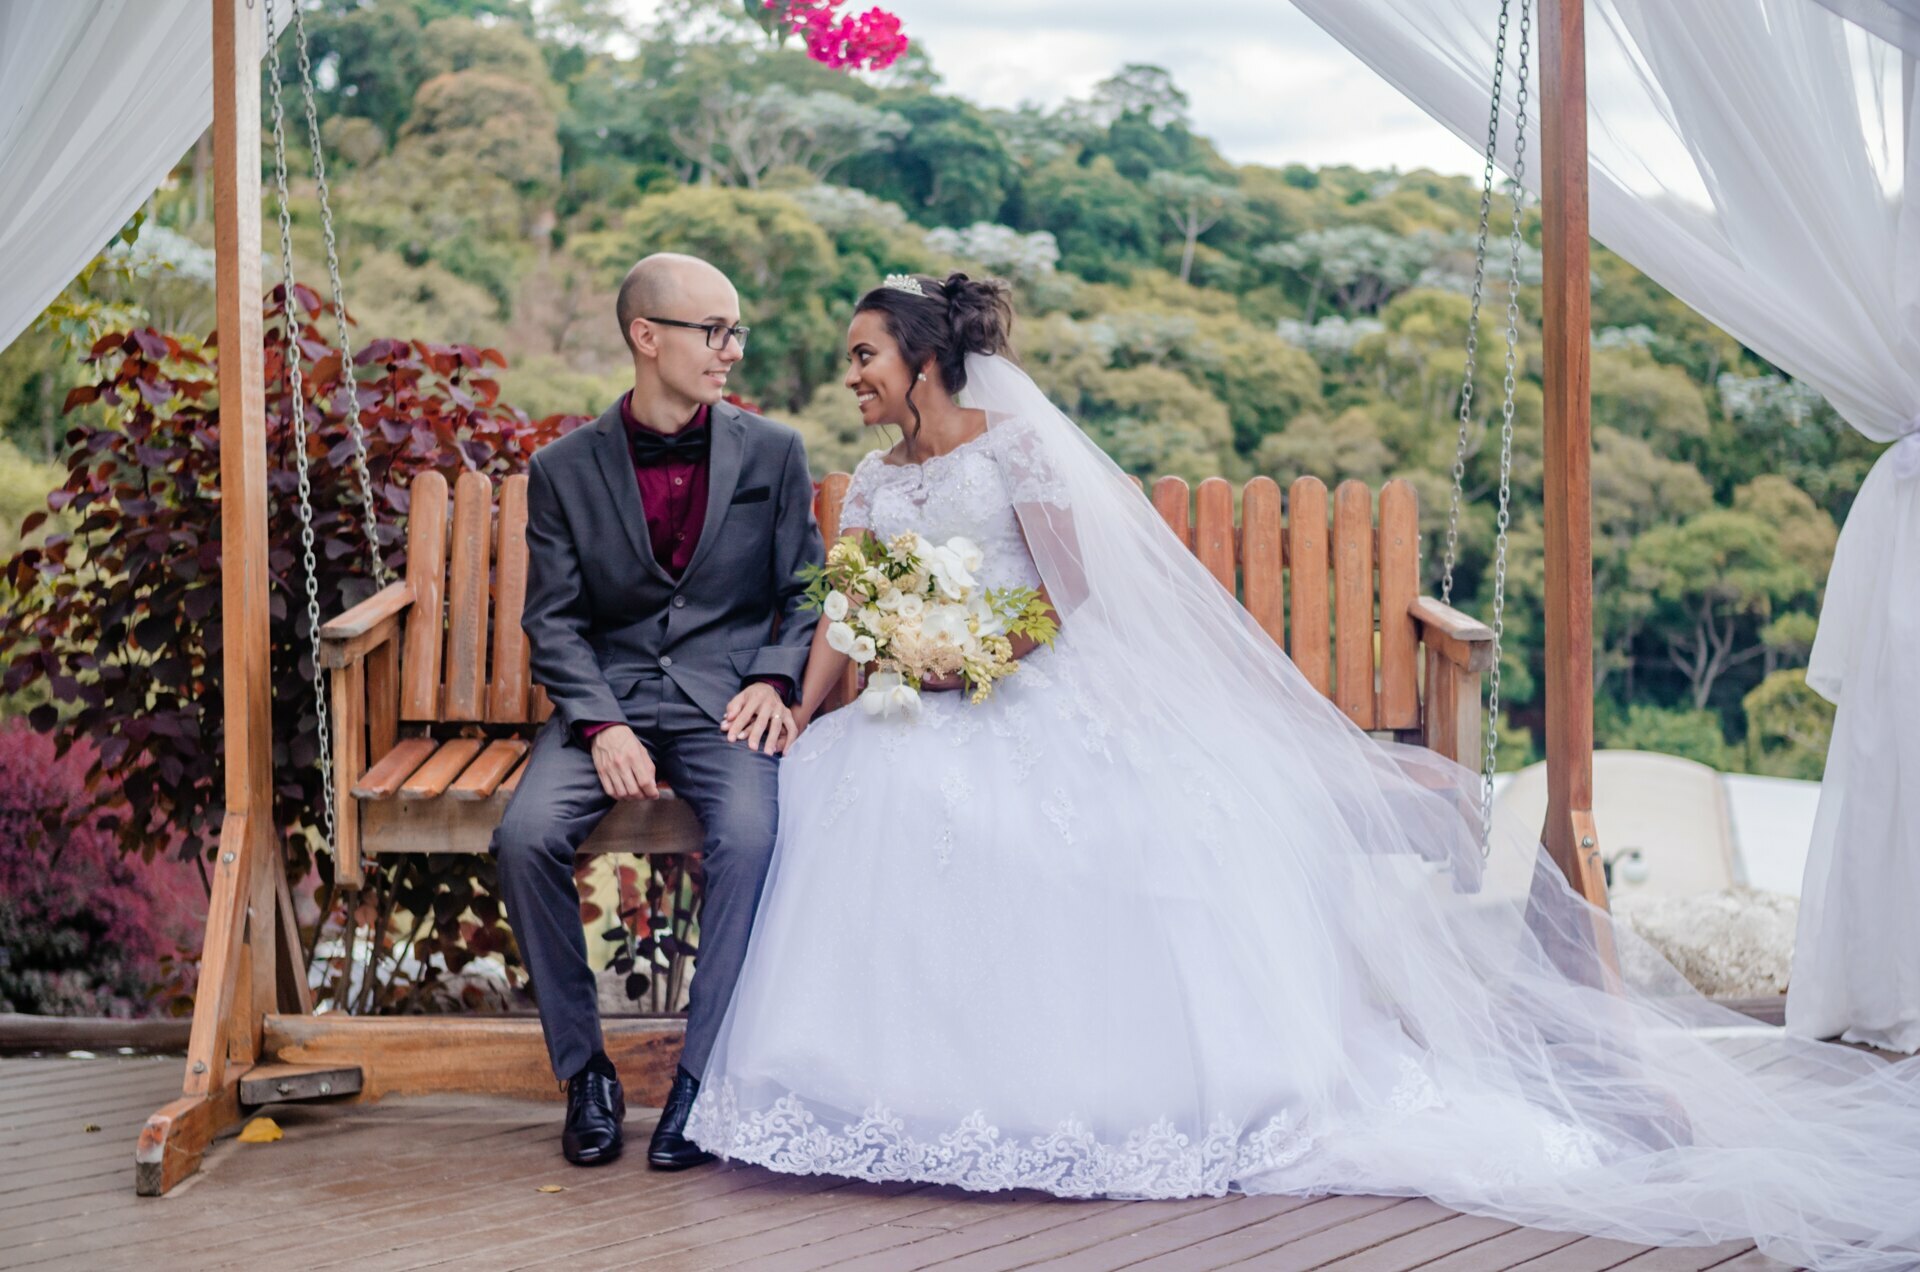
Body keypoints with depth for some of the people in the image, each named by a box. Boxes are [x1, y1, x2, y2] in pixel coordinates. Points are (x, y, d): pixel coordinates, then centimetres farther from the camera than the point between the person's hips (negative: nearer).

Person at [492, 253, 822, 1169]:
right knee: (526, 835, -26)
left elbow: (804, 592, 10)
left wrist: (773, 681, -9)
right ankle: (583, 1070, -8)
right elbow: (554, 621, 2)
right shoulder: (564, 469, 6)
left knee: (749, 837, -32)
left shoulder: (772, 452, 8)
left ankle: (700, 1079, -18)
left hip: (727, 701, -1)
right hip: (608, 700, 1)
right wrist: (602, 725, -14)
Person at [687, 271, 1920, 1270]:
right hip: (938, 726, 6)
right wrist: (802, 710, -6)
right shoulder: (873, 481, 18)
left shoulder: (1011, 440, -1)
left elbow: (1075, 593, -6)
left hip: (1049, 698, -5)